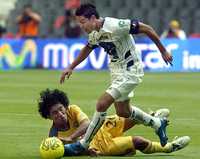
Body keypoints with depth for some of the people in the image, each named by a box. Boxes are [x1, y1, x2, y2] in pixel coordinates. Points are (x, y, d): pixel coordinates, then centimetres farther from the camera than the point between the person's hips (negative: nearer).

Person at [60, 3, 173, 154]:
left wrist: (163, 51, -14)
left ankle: (83, 144, -7)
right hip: (117, 70, 9)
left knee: (102, 104, -17)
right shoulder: (94, 34, -2)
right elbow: (87, 49, 22)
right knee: (123, 112, 19)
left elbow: (146, 29, -21)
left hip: (130, 71, -9)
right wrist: (71, 67, 20)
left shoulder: (115, 26, -27)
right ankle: (157, 124, 41)